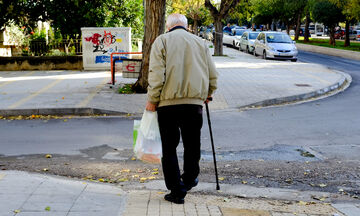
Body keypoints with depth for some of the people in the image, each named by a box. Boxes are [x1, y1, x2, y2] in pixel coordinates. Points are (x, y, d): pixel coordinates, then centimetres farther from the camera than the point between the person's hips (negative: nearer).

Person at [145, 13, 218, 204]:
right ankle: (190, 180, 33)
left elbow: (156, 73, -8)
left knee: (169, 148, 4)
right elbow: (213, 75, 15)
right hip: (195, 102, 3)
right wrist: (206, 94, 30)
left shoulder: (162, 40, 3)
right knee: (192, 145, 17)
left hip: (168, 102, -3)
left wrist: (152, 99, -3)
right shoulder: (200, 42, 14)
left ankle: (176, 191, 3)